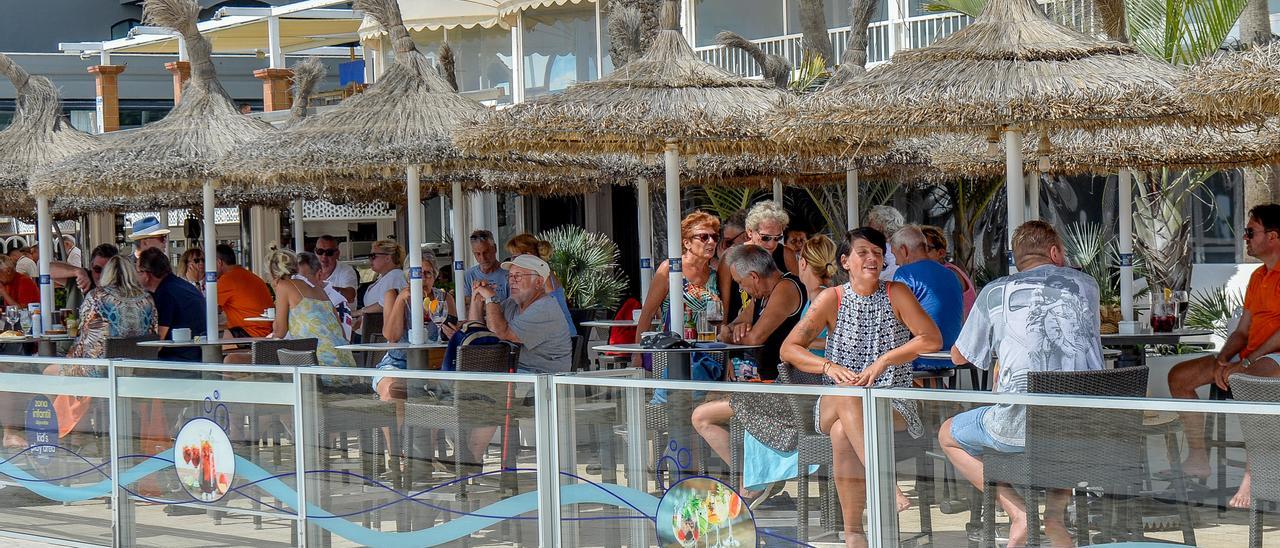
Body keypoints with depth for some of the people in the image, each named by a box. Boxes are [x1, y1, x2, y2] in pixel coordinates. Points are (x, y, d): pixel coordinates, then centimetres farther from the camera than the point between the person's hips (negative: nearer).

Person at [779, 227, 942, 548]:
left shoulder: (896, 294, 3)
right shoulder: (832, 299, 5)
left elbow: (932, 339, -4)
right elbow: (789, 349, 2)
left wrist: (883, 361, -13)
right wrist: (829, 367, -16)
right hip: (834, 404, 1)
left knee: (842, 433, -35)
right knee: (848, 395, -38)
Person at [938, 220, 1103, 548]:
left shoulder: (995, 293, 7)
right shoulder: (1085, 285, 14)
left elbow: (959, 356, 20)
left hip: (1021, 424, -3)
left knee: (948, 436, 25)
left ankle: (1018, 513, 5)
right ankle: (1055, 513, 19)